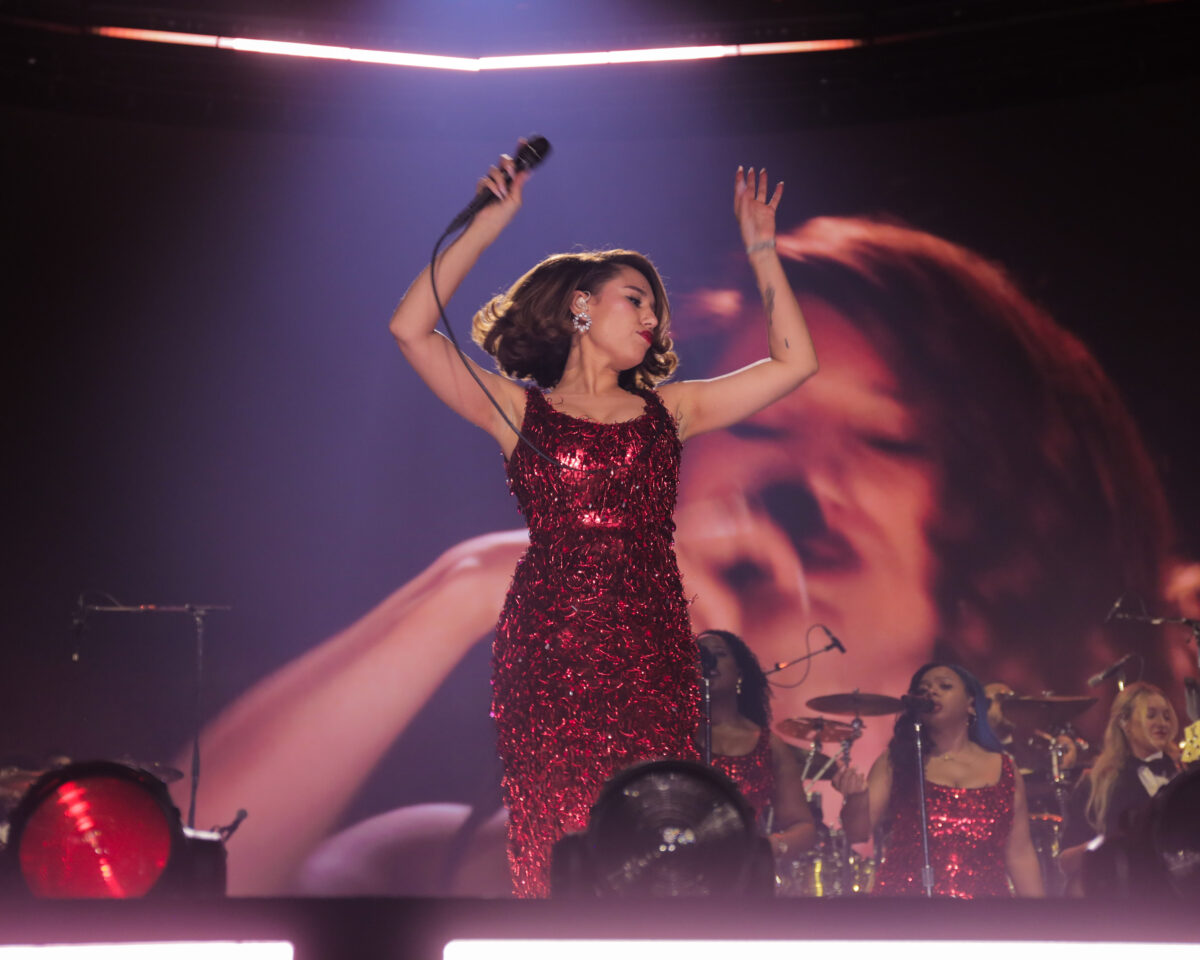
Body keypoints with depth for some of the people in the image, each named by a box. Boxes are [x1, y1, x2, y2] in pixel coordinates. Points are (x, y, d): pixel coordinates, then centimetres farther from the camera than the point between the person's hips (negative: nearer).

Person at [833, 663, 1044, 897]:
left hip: (985, 894, 1)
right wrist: (857, 796, -22)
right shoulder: (896, 760, 7)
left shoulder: (1004, 769, 9)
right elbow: (859, 831, -1)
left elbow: (1020, 854, 11)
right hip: (904, 893, -1)